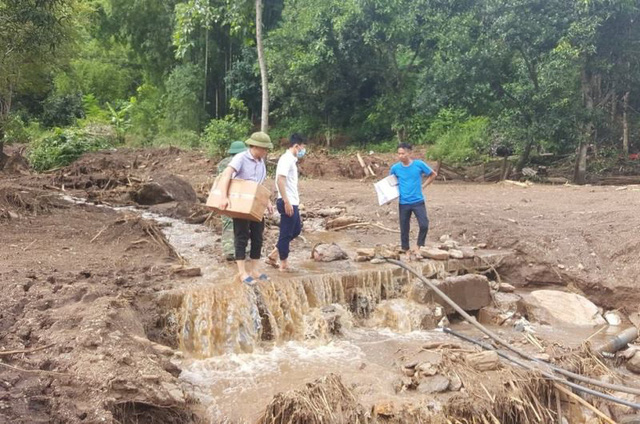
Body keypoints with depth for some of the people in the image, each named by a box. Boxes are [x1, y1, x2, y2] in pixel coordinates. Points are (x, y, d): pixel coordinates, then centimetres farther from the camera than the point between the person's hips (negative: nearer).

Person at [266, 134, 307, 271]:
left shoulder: (291, 160, 15)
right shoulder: (286, 159, -15)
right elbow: (280, 180, -24)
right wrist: (286, 202, -25)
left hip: (292, 202, 10)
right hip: (288, 203, -10)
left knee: (296, 230, 18)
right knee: (286, 233, 0)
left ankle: (273, 255, 21)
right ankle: (284, 264, 12)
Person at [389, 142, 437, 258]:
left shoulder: (419, 164, -8)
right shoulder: (395, 168, -4)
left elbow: (433, 174, 6)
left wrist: (423, 185, 0)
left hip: (418, 201, -1)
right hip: (403, 203, 1)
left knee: (424, 225, -12)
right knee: (404, 229, 7)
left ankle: (418, 246, 10)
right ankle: (406, 251, 22)